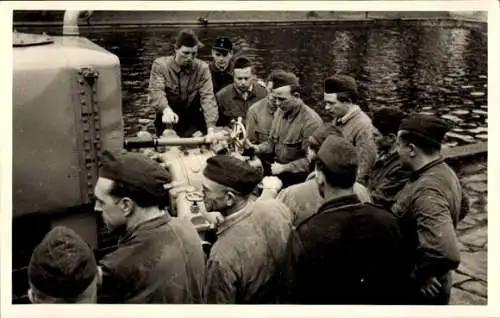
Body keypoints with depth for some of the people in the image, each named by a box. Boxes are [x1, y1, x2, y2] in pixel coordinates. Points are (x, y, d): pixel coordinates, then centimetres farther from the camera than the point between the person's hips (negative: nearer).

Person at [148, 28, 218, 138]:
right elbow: (156, 92, -19)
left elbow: (207, 97, -14)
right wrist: (166, 110, -42)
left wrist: (211, 129, -29)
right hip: (166, 121, -1)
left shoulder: (202, 68, -3)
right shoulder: (160, 64, -6)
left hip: (193, 120, 1)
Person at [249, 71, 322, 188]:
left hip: (298, 178, -6)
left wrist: (285, 168, -18)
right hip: (276, 172, 7)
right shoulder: (280, 111, 7)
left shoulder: (311, 121, -18)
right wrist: (259, 148, -1)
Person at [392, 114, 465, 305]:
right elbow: (460, 208, 17)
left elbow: (446, 254, -43)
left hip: (419, 291, -8)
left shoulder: (427, 192, -32)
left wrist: (417, 276, -24)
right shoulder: (444, 172, -2)